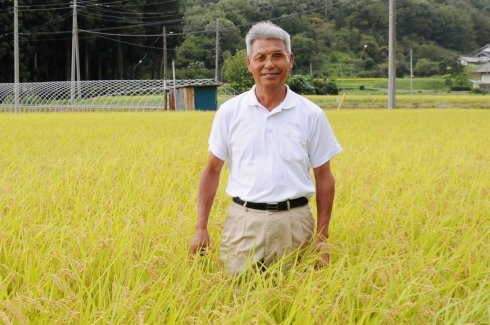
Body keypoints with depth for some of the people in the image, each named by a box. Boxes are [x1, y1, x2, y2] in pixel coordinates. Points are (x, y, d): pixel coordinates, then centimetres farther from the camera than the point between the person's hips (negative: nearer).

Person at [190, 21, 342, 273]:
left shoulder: (311, 115, 2)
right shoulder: (229, 112, 3)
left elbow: (324, 177, 7)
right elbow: (212, 171, 9)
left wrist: (322, 239, 3)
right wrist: (201, 229, 2)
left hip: (294, 223, 0)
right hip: (243, 223, 0)